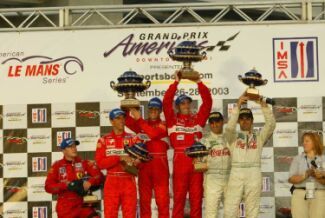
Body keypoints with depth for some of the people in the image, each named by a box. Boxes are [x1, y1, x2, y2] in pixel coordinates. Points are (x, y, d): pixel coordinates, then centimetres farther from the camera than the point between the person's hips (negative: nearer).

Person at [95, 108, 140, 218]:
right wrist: (120, 158, -16)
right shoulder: (104, 140, 4)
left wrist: (133, 162, -21)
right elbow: (100, 163, -6)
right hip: (112, 182, -1)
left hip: (129, 182, 1)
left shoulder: (133, 139, 8)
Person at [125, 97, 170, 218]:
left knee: (162, 198, -3)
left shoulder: (164, 125, 4)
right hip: (144, 164, 3)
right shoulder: (141, 124, 13)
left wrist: (139, 119, -16)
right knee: (144, 198, 7)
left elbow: (153, 133, -16)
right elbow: (127, 122, -5)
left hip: (160, 164, -3)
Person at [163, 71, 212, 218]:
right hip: (180, 163, -2)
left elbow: (207, 102, 4)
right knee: (179, 198, 1)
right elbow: (166, 102, -5)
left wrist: (199, 82, -4)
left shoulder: (197, 119, 12)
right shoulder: (173, 120, 7)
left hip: (197, 163, 2)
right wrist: (176, 82, -7)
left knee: (196, 199, 6)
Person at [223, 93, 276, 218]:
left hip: (254, 175, 1)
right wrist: (238, 105, -16)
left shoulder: (259, 136, 14)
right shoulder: (233, 136, 12)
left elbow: (271, 124, -2)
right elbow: (229, 127, -9)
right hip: (236, 174, 0)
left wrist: (263, 105, -13)